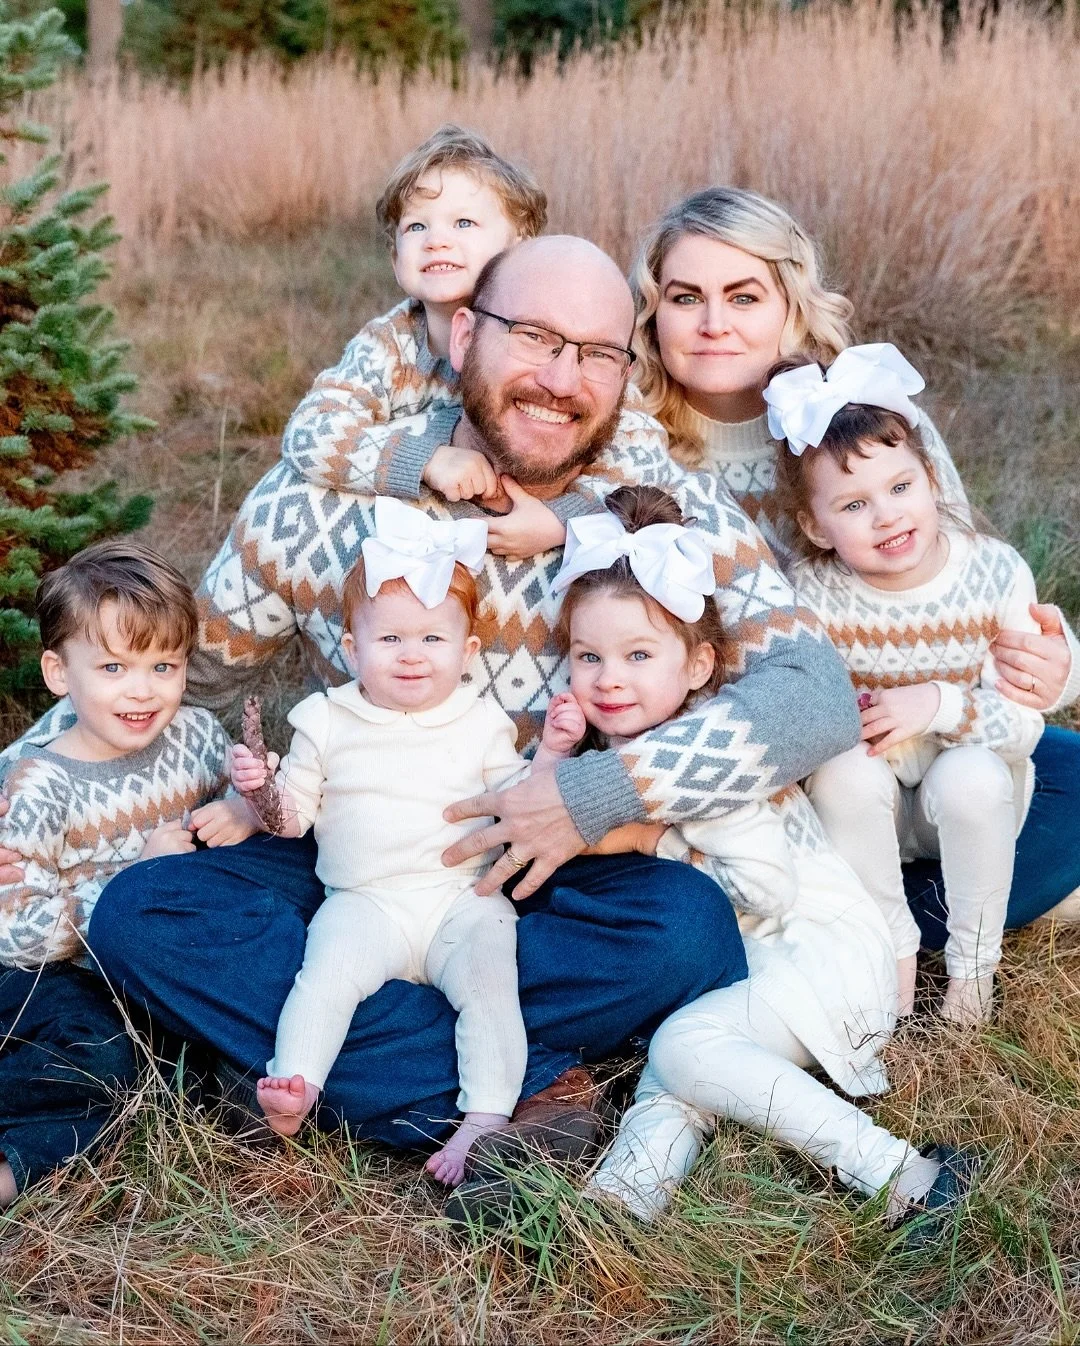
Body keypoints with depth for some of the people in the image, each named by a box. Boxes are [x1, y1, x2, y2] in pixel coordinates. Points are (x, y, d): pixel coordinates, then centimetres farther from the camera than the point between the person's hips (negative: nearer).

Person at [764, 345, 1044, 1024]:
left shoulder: (997, 574, -17)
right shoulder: (812, 595, -16)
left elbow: (1024, 722, -17)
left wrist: (938, 703, -33)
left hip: (974, 790, 0)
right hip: (869, 807, 1)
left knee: (971, 777, -32)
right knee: (846, 769, -30)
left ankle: (975, 961, -8)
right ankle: (893, 949, -10)